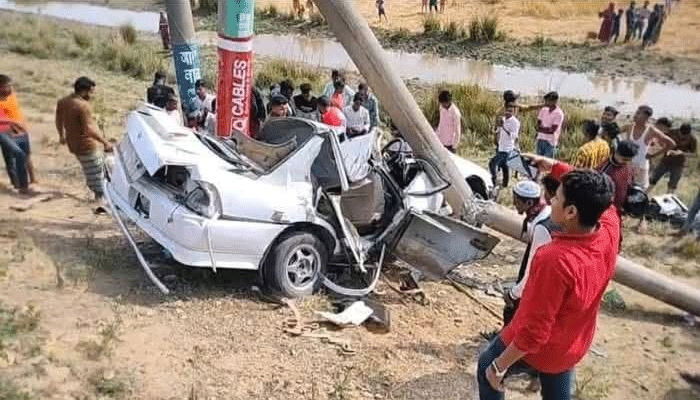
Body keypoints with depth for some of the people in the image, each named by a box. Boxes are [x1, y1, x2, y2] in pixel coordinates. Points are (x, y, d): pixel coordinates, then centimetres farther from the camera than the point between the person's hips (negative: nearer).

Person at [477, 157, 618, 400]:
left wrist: (499, 366, -19)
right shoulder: (610, 230, -19)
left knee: (486, 368, 22)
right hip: (572, 347, 7)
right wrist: (554, 166, 6)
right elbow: (596, 200, 6)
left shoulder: (555, 260, -40)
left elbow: (533, 332, -32)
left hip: (538, 348, -6)